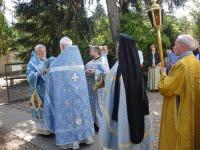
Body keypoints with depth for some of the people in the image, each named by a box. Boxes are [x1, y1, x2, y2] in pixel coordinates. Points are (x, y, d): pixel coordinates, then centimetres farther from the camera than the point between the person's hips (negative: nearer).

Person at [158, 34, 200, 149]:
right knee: (189, 137, 22)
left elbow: (166, 88, -21)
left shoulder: (182, 64, -22)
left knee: (177, 141, 6)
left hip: (180, 113, -8)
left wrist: (163, 74, -4)